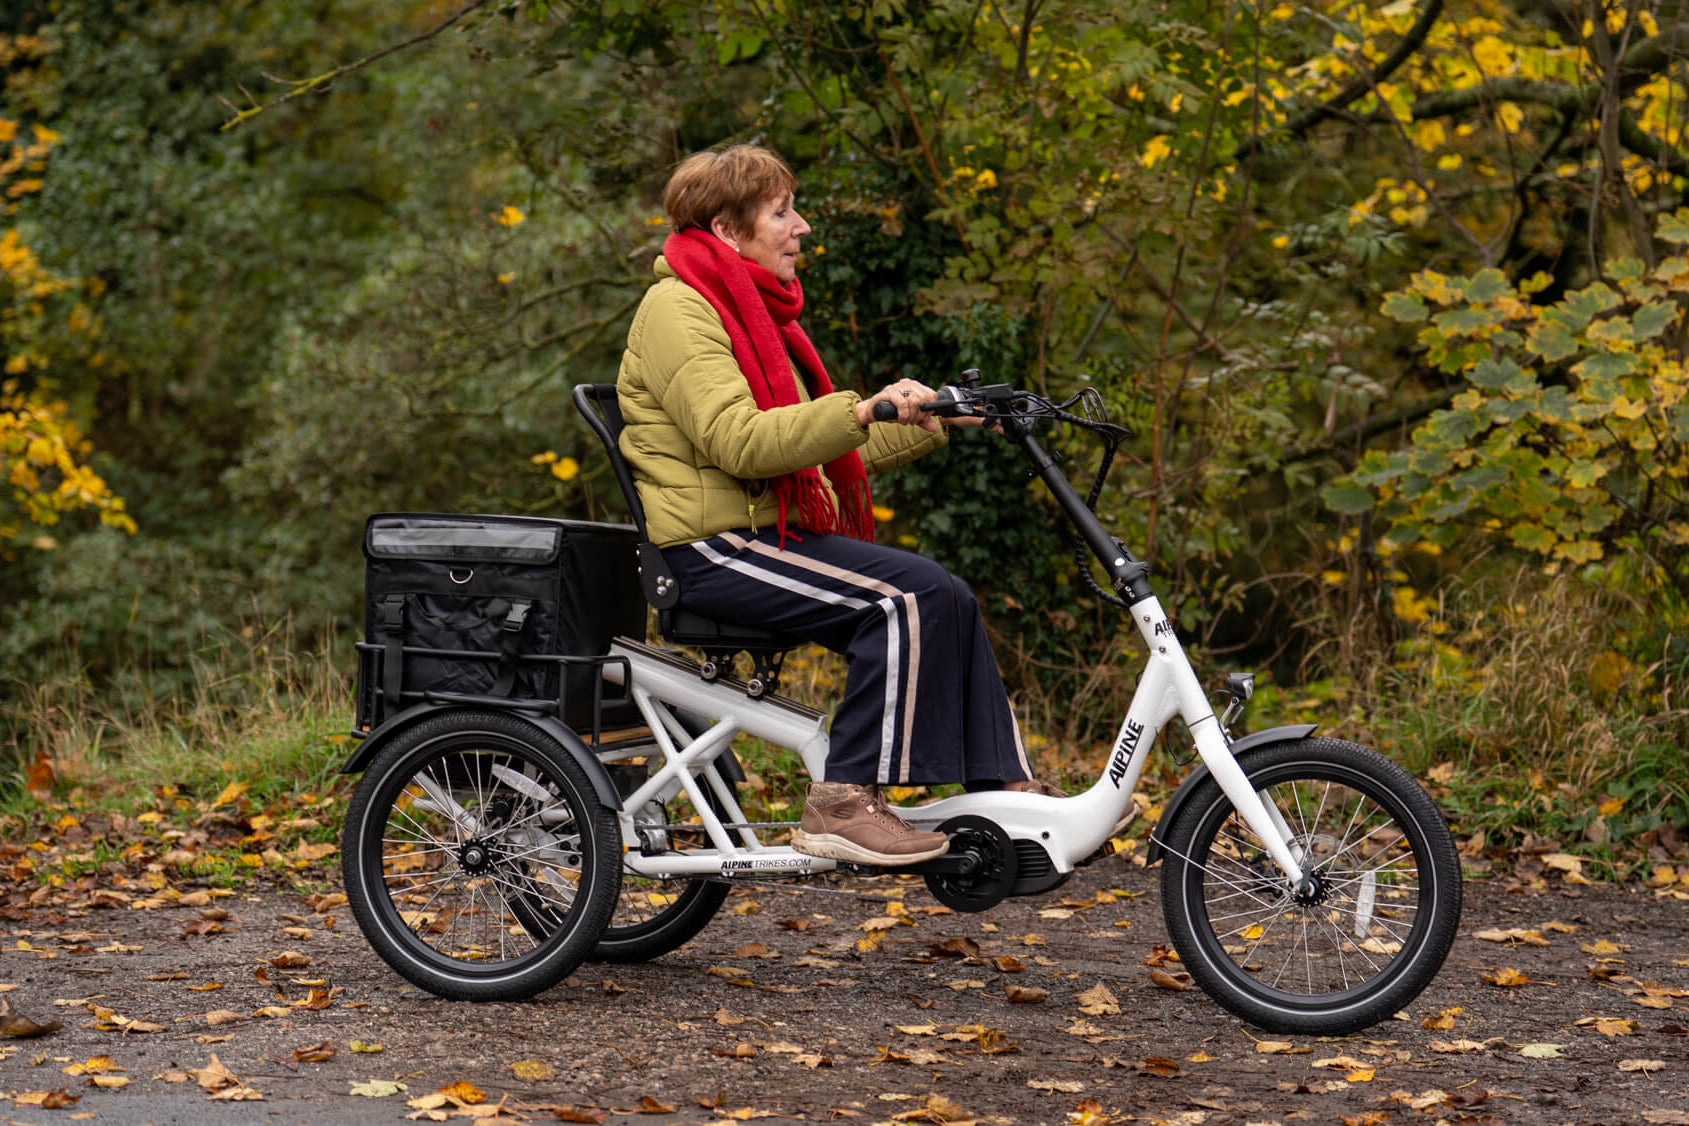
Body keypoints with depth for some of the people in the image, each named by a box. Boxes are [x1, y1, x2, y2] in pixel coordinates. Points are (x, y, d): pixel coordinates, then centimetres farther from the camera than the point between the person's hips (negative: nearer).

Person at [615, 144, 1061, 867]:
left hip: (774, 535, 10)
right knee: (913, 594, -23)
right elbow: (736, 441, -24)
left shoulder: (754, 311, 23)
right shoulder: (679, 310, -9)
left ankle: (1005, 788, -1)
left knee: (948, 601, -3)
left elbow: (817, 448, 22)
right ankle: (844, 805, -23)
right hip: (715, 551, -10)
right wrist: (861, 411, -32)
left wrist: (933, 421, 14)